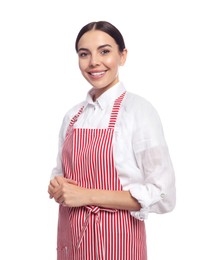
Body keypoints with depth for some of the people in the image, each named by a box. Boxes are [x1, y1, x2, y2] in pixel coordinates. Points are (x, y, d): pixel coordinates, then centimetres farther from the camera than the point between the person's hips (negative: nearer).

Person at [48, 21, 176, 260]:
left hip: (113, 240, -5)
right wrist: (57, 187, -7)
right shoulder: (72, 115, 3)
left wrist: (87, 195, -19)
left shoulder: (139, 110, -14)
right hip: (70, 236, 5)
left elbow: (163, 197, -16)